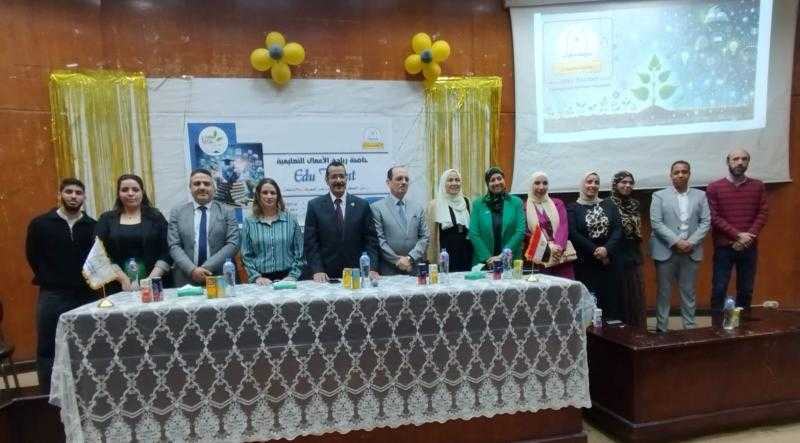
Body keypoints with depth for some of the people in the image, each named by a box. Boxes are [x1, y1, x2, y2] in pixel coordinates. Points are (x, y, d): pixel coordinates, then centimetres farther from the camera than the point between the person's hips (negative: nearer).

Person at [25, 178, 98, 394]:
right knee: (47, 349, 5)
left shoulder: (92, 226, 2)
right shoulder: (40, 224, 1)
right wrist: (50, 280, 9)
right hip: (52, 296, -1)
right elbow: (32, 256, 9)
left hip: (86, 295, 1)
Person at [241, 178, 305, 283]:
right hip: (261, 281, 0)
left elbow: (299, 252, 4)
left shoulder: (291, 220, 4)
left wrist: (293, 276, -5)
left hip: (286, 277, 0)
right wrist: (256, 277, -7)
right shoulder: (249, 222, 3)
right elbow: (246, 256, 3)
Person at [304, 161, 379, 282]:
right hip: (326, 276, -1)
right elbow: (310, 242, -2)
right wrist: (317, 270, -12)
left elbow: (371, 240, 2)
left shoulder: (362, 205, 3)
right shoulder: (314, 205, 1)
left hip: (356, 275, 1)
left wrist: (372, 268, -10)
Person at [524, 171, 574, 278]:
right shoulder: (525, 207, 5)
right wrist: (548, 246, -12)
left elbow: (563, 226, 1)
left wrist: (558, 246, -16)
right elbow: (526, 234, -1)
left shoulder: (557, 203, 14)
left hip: (561, 255, 2)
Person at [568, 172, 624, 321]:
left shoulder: (609, 205, 12)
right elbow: (573, 234, -7)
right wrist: (595, 251, -13)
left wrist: (606, 249, -15)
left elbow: (618, 229, 1)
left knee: (611, 300, 2)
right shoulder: (573, 208, 3)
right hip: (585, 263, -2)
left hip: (610, 261, 3)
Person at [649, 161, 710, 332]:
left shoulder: (700, 195, 9)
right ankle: (661, 328, 12)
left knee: (688, 292, 9)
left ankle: (689, 327, 19)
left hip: (691, 251, 2)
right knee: (663, 292, 4)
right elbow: (656, 223, -7)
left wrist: (691, 242, -10)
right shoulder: (659, 196, 1)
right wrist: (676, 242, -15)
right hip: (666, 251, -2)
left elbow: (706, 222, 3)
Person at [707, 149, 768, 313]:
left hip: (749, 247, 2)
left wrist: (748, 237, -11)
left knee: (746, 290, 8)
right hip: (724, 247, -2)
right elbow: (714, 218, -7)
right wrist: (738, 235, -14)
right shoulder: (714, 188, 0)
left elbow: (762, 214, 2)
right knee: (719, 289, 0)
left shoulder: (758, 186, 8)